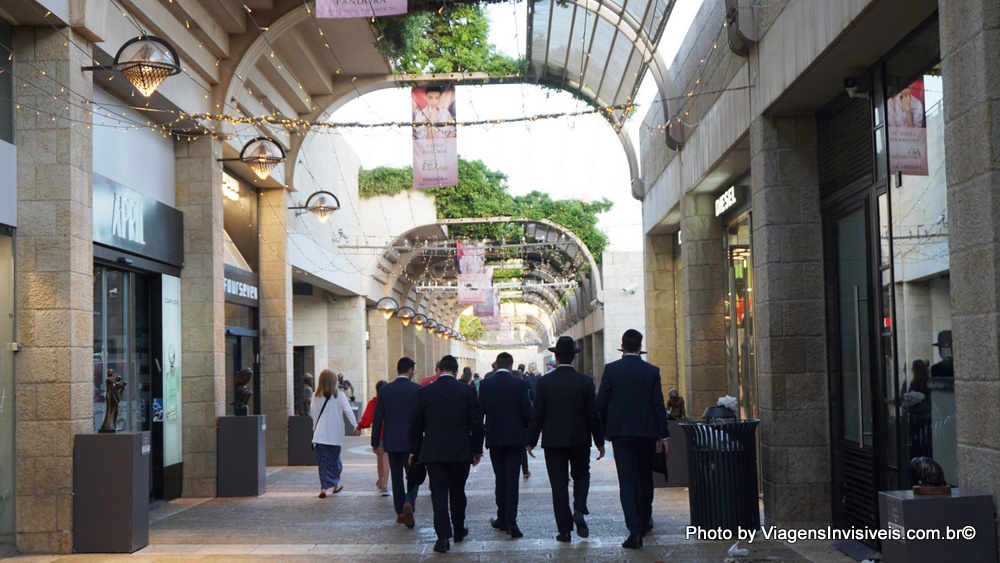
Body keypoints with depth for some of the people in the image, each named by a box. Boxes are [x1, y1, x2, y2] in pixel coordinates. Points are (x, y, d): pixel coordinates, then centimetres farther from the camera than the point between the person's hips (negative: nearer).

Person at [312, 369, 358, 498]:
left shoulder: (317, 396, 2)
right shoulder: (339, 395, -5)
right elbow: (348, 411, -10)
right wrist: (356, 425, -11)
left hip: (320, 433, 1)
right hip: (335, 434, -1)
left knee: (323, 461, 1)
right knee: (334, 459, 13)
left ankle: (324, 487, -7)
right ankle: (335, 485, 25)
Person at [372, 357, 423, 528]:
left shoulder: (385, 390, 0)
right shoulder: (417, 389, -7)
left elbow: (377, 417, 2)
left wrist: (376, 442, 8)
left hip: (391, 441, 3)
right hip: (411, 441, -3)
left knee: (396, 477, 12)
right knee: (414, 476, 5)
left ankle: (400, 512, 14)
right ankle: (408, 503, -20)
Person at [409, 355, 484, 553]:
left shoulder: (425, 392, -2)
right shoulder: (468, 391, -3)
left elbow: (415, 423, 4)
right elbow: (477, 422, -1)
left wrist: (414, 450, 15)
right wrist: (477, 449, 9)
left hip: (433, 451, -1)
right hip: (461, 451, 1)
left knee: (438, 493, 0)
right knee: (457, 491, 16)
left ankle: (443, 537, -8)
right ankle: (459, 530, 29)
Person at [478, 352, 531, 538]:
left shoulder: (485, 385, -3)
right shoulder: (520, 384, -7)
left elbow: (480, 411, 1)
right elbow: (527, 411, -6)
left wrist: (479, 438, 14)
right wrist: (530, 435, 7)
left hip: (494, 437, 2)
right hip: (515, 437, -2)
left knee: (500, 479, 13)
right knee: (512, 479, -1)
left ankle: (502, 519, 19)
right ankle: (511, 522, -9)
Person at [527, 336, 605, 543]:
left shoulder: (544, 382, -6)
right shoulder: (585, 381, -6)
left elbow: (536, 415, -3)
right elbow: (593, 414, -3)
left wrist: (531, 441, 6)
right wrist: (599, 441, 6)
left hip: (553, 440, 0)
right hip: (580, 439, 0)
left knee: (559, 483, 5)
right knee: (581, 476, 19)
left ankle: (564, 530, 5)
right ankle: (579, 510, -6)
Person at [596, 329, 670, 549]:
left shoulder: (611, 369, -4)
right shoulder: (652, 371, -3)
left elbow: (601, 403, -3)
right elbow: (659, 405, -3)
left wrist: (606, 429, 11)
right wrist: (664, 435, 2)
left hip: (620, 431, -1)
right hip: (646, 431, 1)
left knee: (626, 480, -3)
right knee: (645, 479, 16)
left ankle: (634, 530, -13)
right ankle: (644, 522, 30)